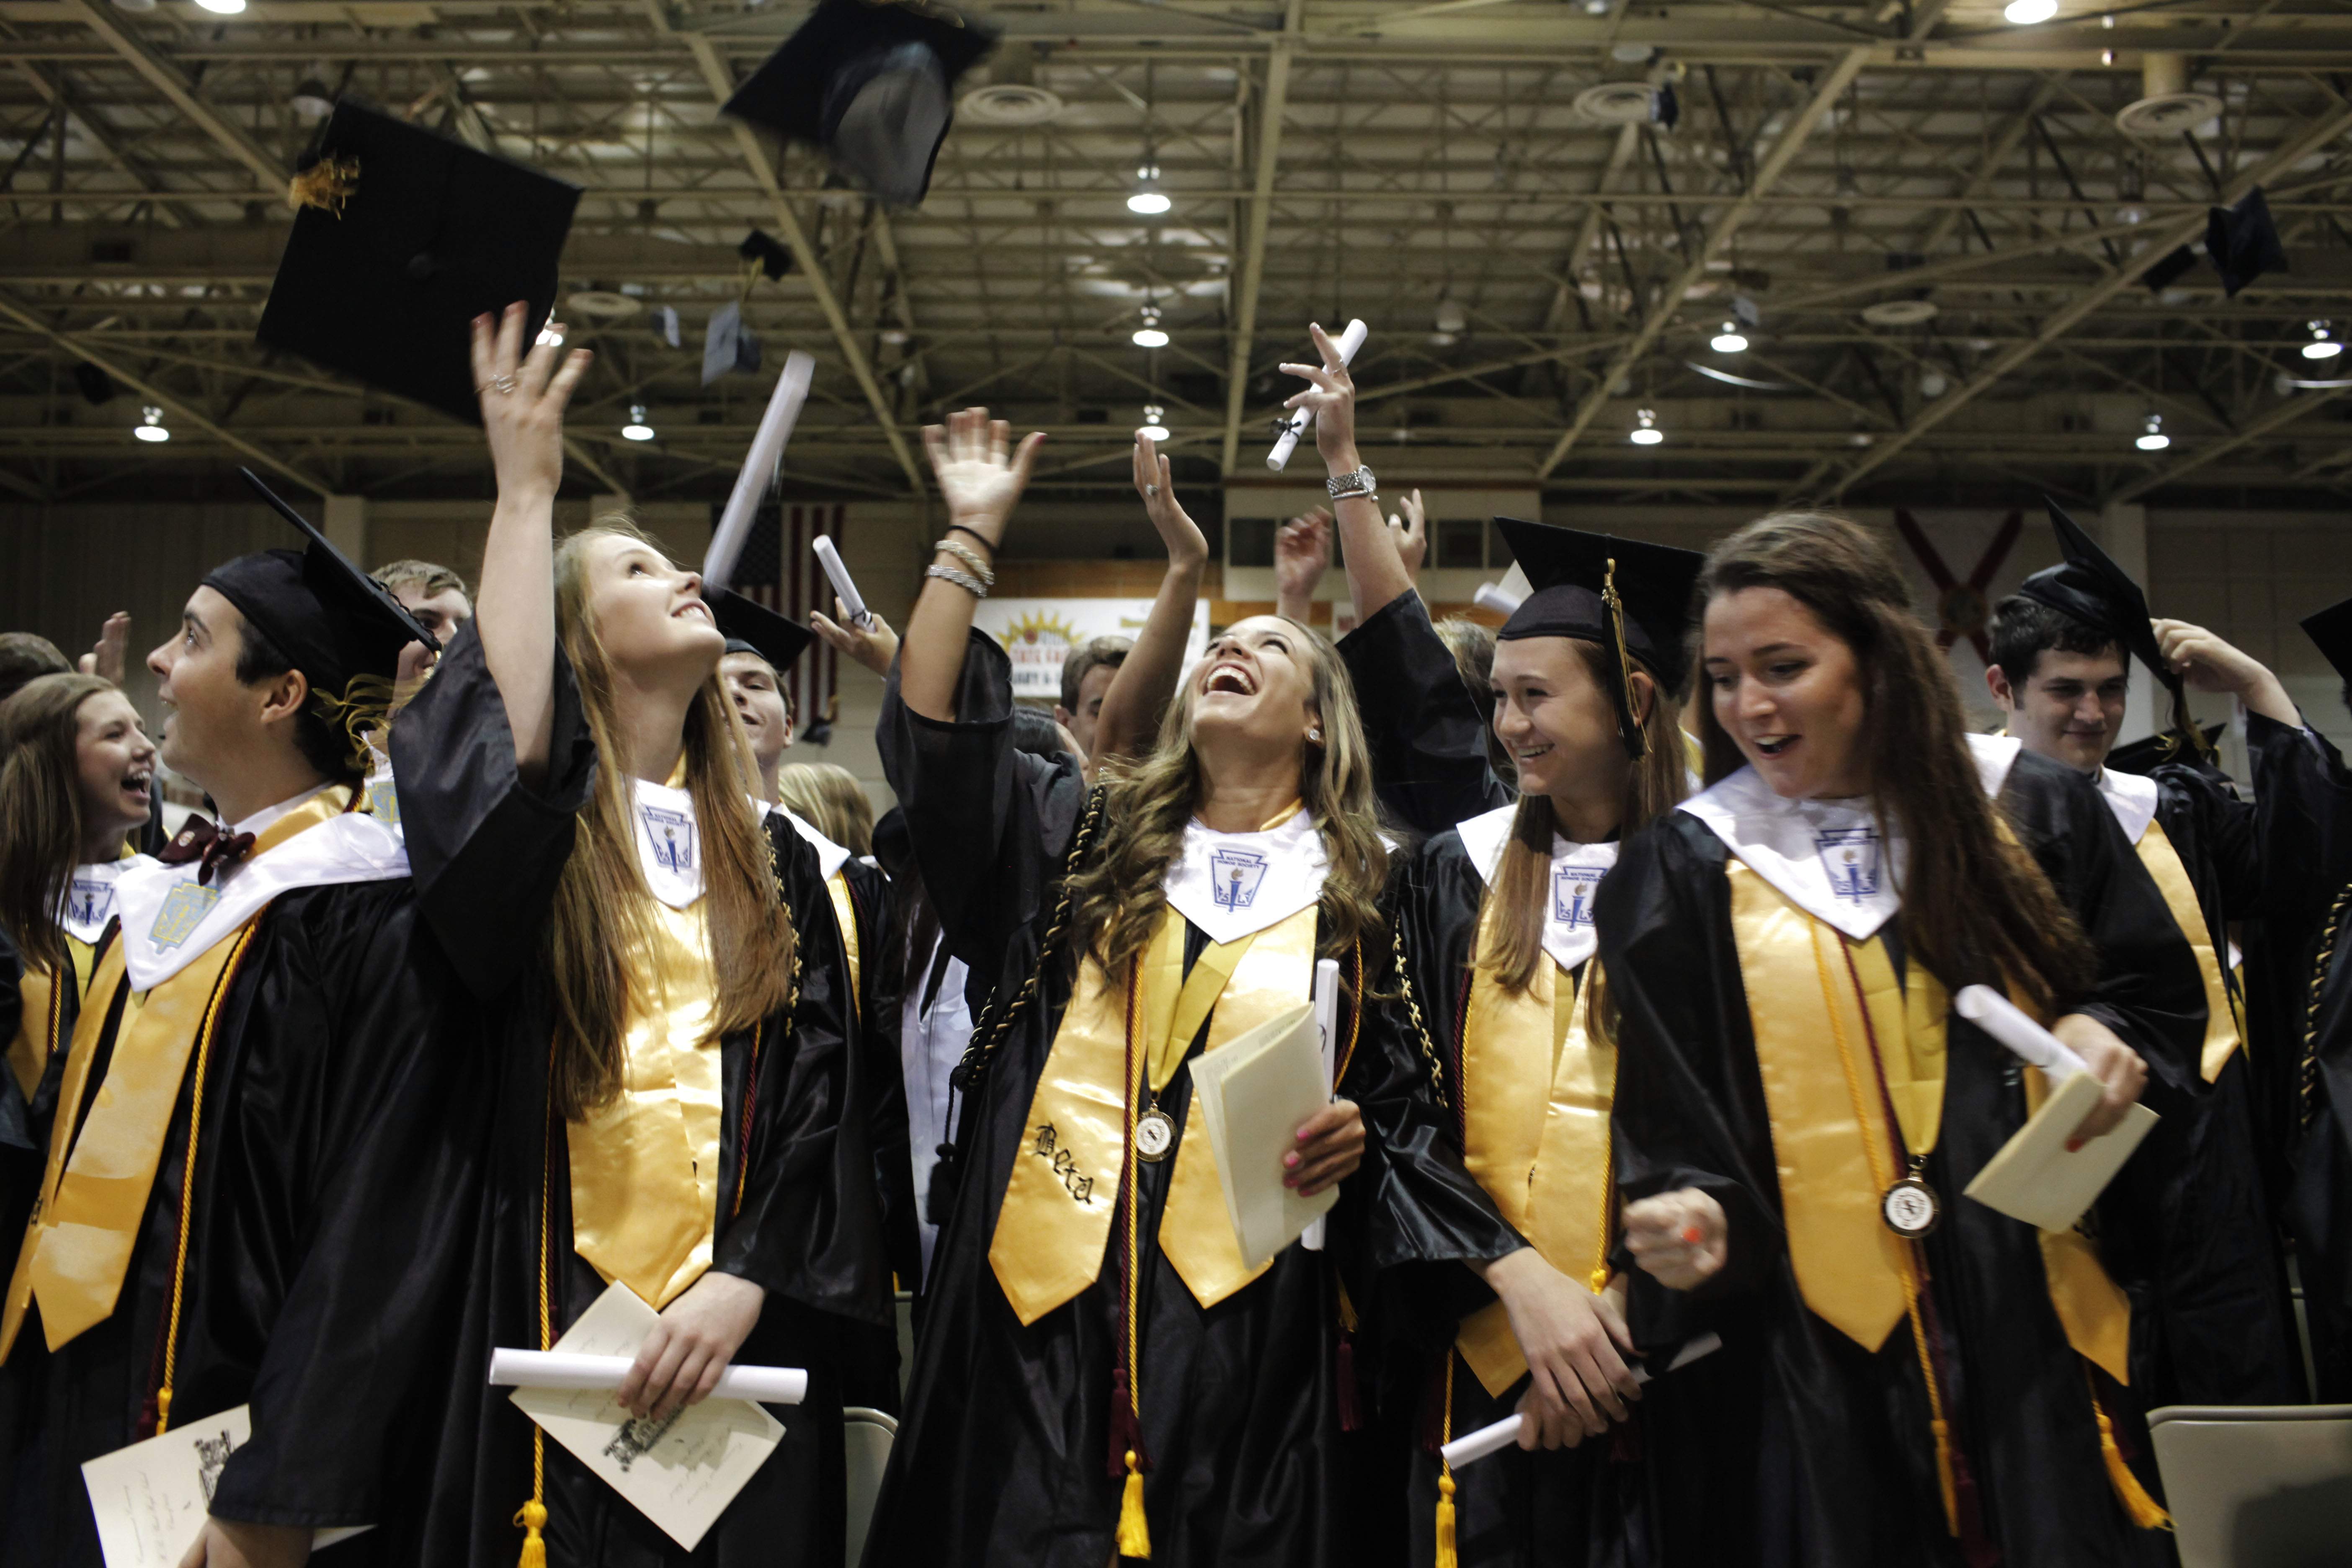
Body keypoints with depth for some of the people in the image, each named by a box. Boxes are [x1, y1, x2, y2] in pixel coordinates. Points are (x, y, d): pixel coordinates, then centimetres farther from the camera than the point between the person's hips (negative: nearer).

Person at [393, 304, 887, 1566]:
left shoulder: (771, 861, 13)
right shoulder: (522, 825, 2)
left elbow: (820, 1087, 5)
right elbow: (493, 759, -23)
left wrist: (745, 1280, -9)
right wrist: (524, 492, -15)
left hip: (738, 1333, 3)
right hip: (556, 1321, -3)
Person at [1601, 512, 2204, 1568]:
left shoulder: (2034, 816, 4)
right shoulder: (1683, 872, 0)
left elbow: (2164, 995, 12)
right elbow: (1669, 1123, -2)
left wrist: (2106, 1036, -9)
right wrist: (1694, 1214, -20)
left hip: (2042, 1334, 2)